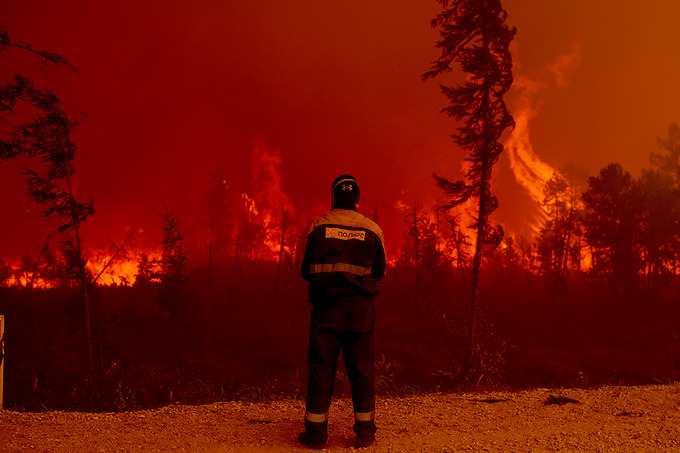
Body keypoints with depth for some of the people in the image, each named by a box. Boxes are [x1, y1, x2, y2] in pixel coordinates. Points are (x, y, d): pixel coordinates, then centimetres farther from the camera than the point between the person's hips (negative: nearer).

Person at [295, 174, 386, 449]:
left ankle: (316, 431, 10)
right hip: (361, 308, 1)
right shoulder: (373, 230, 3)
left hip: (325, 307, -1)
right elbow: (380, 271, 12)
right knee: (361, 368, 8)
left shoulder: (317, 225, 0)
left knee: (321, 367, 6)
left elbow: (303, 265, 7)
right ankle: (365, 431, 14)